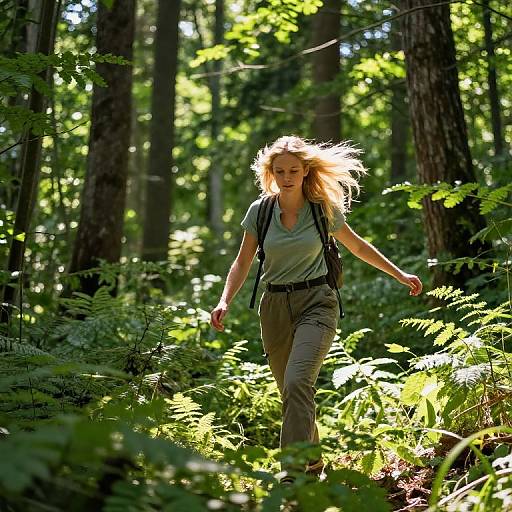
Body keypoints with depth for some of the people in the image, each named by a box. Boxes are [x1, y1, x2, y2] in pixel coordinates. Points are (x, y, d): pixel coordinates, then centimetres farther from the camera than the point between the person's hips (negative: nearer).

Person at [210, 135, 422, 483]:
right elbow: (243, 263, 7)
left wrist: (400, 275, 18)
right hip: (275, 306, 3)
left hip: (316, 301, -3)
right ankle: (313, 461, 30)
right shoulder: (260, 211, 1)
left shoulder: (323, 209, -3)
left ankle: (295, 472, -27)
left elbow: (357, 247, 13)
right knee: (290, 391, 10)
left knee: (297, 382, -24)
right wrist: (225, 302, -8)